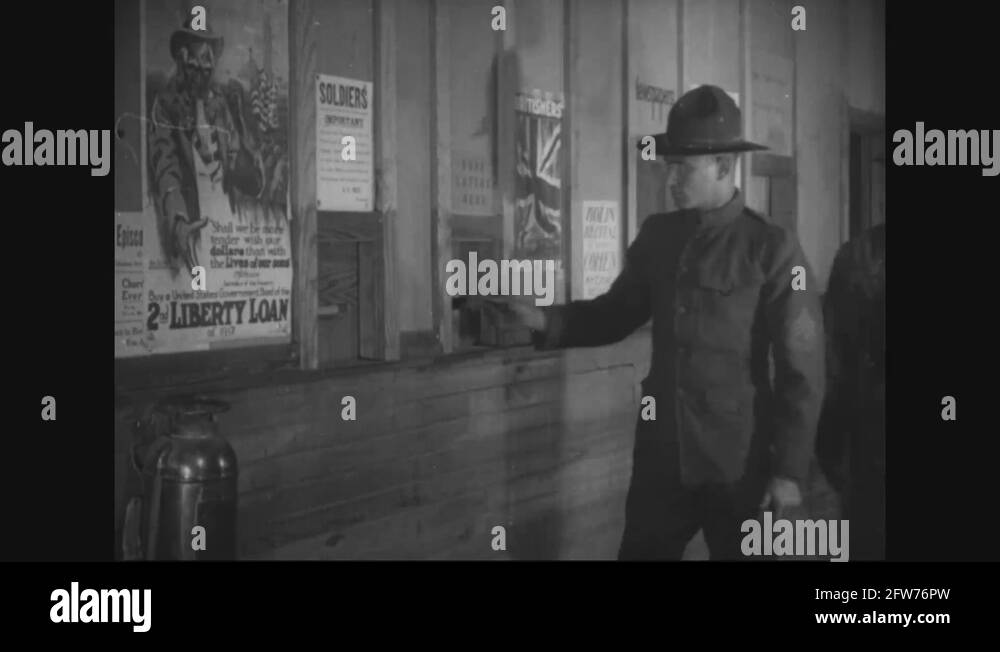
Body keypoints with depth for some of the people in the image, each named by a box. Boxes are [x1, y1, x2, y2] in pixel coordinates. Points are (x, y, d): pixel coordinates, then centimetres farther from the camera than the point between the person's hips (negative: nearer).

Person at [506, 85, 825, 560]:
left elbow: (802, 367, -10)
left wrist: (790, 470, -10)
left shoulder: (771, 248, -11)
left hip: (739, 463, -4)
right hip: (661, 453, 5)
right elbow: (617, 312, 14)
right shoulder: (657, 235, 4)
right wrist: (548, 321, -5)